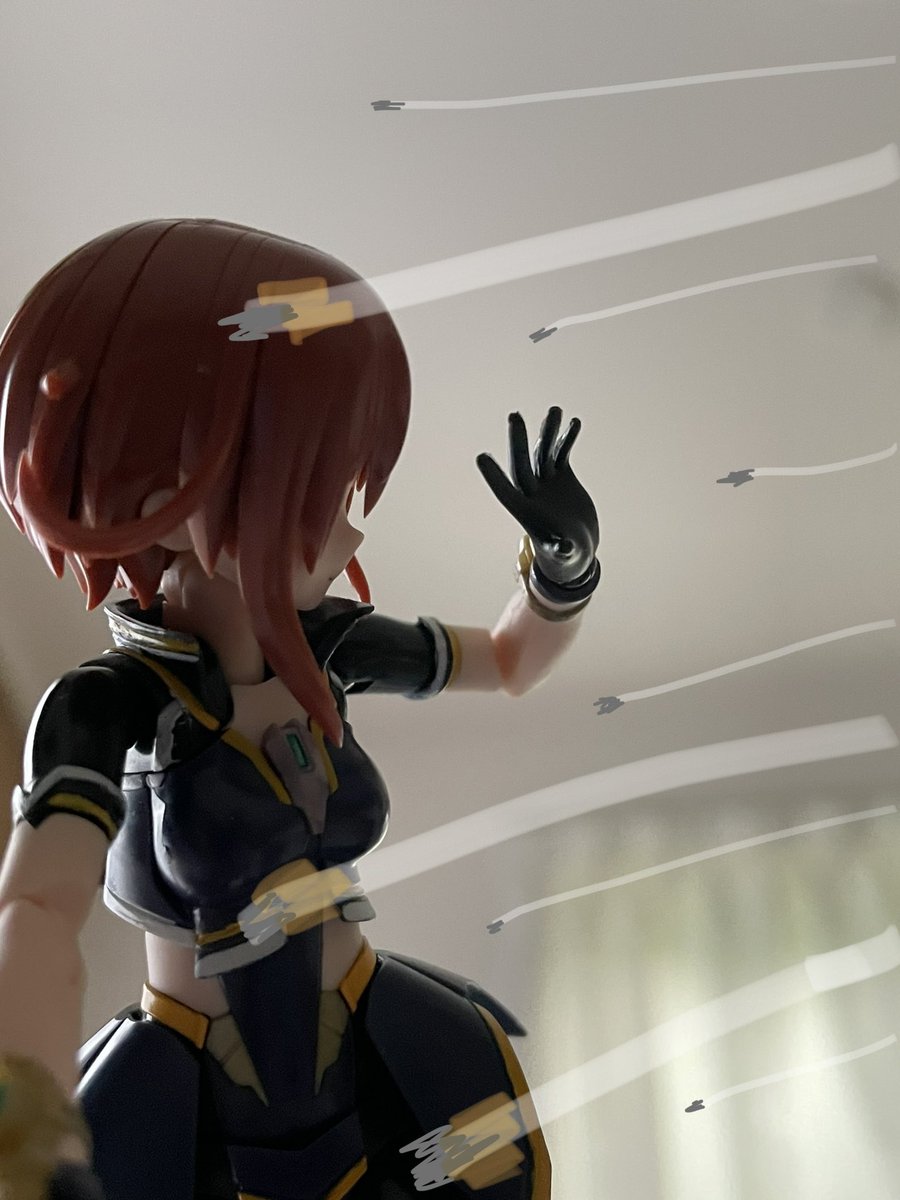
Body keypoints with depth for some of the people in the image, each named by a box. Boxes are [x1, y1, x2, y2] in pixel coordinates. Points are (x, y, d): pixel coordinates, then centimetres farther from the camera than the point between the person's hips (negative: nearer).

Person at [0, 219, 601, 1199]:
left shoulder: (326, 640, -10)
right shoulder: (103, 703, -26)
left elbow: (514, 661, 5)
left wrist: (563, 556, -18)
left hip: (375, 1060, 4)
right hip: (187, 1111, -4)